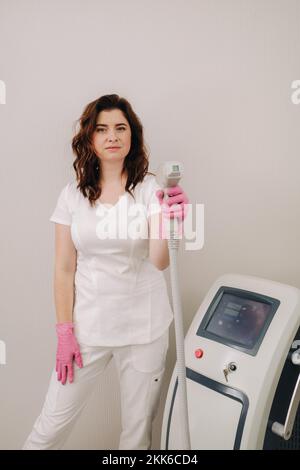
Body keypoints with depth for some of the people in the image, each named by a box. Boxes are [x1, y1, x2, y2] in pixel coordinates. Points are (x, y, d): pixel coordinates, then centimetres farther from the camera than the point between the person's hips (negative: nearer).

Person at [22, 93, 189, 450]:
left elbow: (159, 261, -16)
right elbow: (64, 269, 2)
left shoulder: (151, 189, -5)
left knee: (138, 430, 13)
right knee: (52, 425, 9)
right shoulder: (72, 195, 0)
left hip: (144, 326, -1)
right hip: (88, 324, 1)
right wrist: (65, 332, -1)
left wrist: (169, 223, -35)